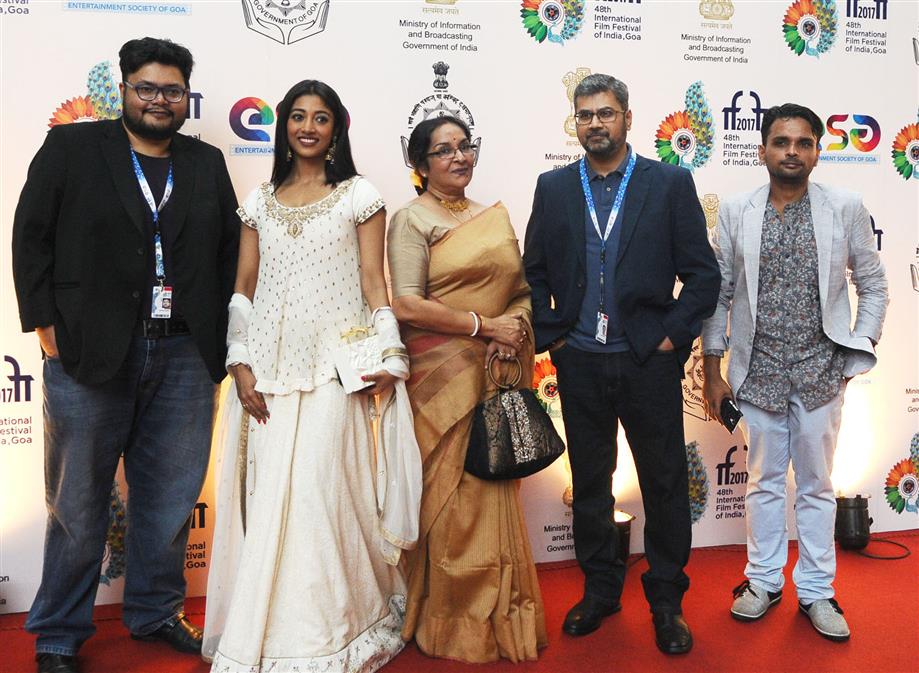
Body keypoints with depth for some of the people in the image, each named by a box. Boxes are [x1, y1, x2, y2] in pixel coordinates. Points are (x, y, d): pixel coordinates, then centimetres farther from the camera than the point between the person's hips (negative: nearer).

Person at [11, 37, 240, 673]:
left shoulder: (208, 163, 13)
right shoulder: (71, 148, 5)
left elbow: (230, 249, 12)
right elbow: (31, 235, 2)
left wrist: (220, 333, 4)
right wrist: (44, 322, -5)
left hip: (186, 357, 3)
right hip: (89, 354, -2)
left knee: (170, 499, 12)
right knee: (78, 503, 8)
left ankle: (157, 614, 32)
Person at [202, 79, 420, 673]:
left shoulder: (360, 196, 4)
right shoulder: (260, 202, 13)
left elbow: (373, 281, 1)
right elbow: (244, 288, 10)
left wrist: (388, 356, -7)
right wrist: (241, 365, 0)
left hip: (334, 367, -3)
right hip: (269, 368, 4)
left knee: (318, 489, -6)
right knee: (267, 496, 4)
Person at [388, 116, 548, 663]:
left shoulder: (497, 218, 15)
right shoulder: (412, 220, -3)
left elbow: (522, 290, 17)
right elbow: (407, 305, -14)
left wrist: (517, 325, -5)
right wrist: (485, 325, -13)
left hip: (500, 377, 5)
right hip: (442, 375, -5)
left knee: (496, 493, 10)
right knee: (450, 498, 0)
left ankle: (501, 616, 26)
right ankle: (453, 624, 17)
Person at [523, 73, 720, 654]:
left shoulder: (671, 183, 0)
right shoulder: (553, 188, 7)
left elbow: (702, 272, -1)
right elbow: (535, 272, 8)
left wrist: (673, 337, -8)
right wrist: (551, 336, -1)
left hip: (649, 362, -2)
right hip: (579, 363, 2)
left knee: (665, 484, 7)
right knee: (589, 482, 13)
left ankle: (667, 601, 24)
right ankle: (600, 590, 30)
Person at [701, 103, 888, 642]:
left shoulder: (846, 208, -1)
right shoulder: (736, 212, -1)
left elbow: (874, 286, 6)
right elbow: (718, 293, 2)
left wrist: (858, 352, -1)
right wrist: (713, 370, 1)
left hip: (820, 372, 0)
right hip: (757, 372, 0)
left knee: (817, 486, 11)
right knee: (764, 482, 12)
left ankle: (817, 590, 26)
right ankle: (764, 581, 28)